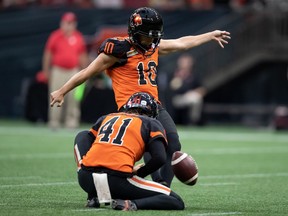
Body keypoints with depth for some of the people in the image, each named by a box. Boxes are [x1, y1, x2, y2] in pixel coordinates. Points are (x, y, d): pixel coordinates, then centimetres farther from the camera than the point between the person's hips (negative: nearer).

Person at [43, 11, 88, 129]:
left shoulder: (78, 38, 6)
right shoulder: (55, 36, 0)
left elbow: (83, 56, 12)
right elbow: (48, 55, 5)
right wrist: (46, 71, 3)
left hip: (73, 71, 2)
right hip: (58, 71, -2)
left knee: (73, 97, 1)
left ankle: (72, 121, 6)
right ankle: (54, 122, 1)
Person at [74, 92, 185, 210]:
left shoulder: (106, 118, 25)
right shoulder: (151, 124, 14)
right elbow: (160, 158, -1)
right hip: (118, 182, -4)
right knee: (177, 203, 8)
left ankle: (93, 197, 20)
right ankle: (131, 204, -17)